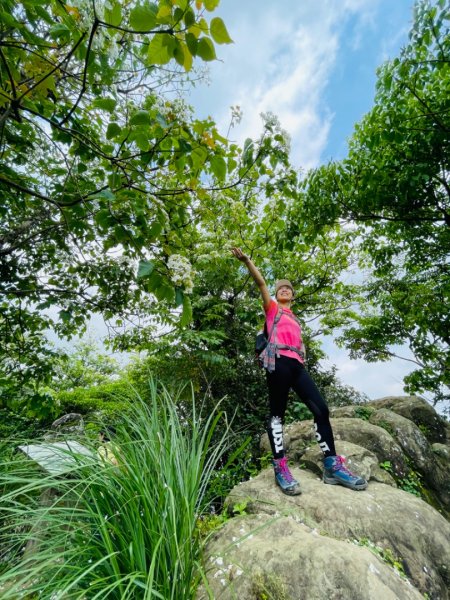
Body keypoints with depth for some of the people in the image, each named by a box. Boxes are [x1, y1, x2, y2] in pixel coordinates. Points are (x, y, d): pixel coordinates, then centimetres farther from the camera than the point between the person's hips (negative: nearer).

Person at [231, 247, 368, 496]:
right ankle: (280, 467, 1)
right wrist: (247, 261, -9)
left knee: (321, 409, -3)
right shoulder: (272, 308, 15)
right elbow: (261, 283, 2)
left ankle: (332, 465, 3)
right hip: (279, 361, -6)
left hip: (297, 365, 6)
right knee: (277, 412, -4)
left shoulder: (295, 319, 32)